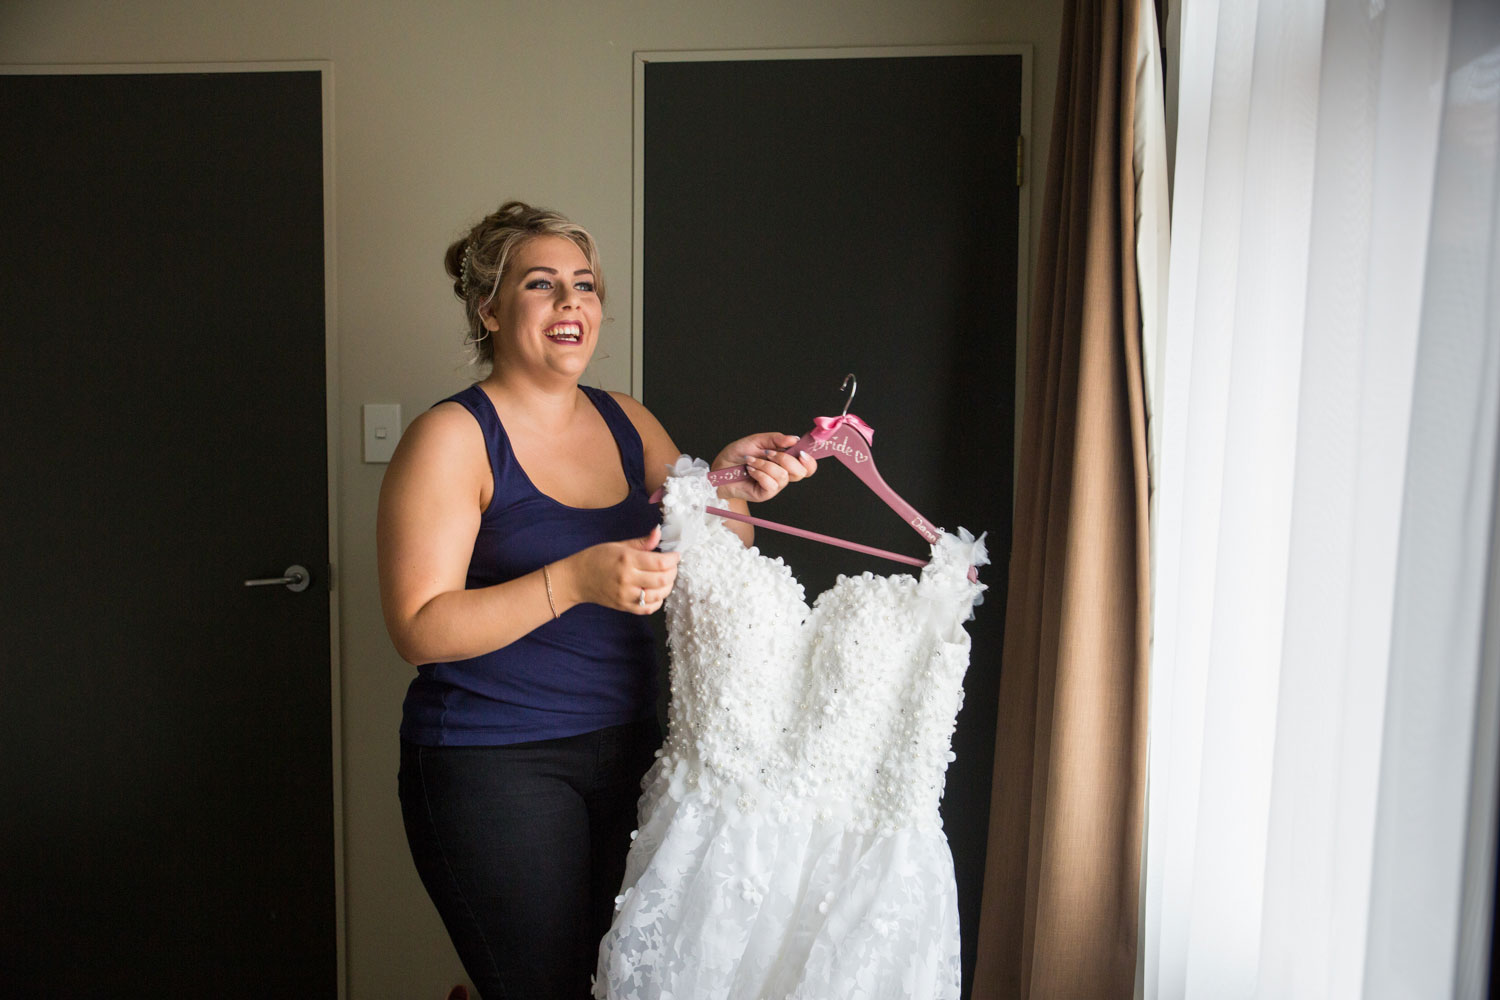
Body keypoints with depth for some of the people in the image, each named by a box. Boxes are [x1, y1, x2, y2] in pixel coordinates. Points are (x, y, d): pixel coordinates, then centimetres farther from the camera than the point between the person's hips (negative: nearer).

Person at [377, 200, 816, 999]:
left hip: (625, 747, 6)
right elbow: (420, 629, -16)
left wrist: (729, 485, -9)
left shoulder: (627, 423, 7)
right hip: (493, 764, -5)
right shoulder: (452, 437, -10)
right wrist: (572, 581, -27)